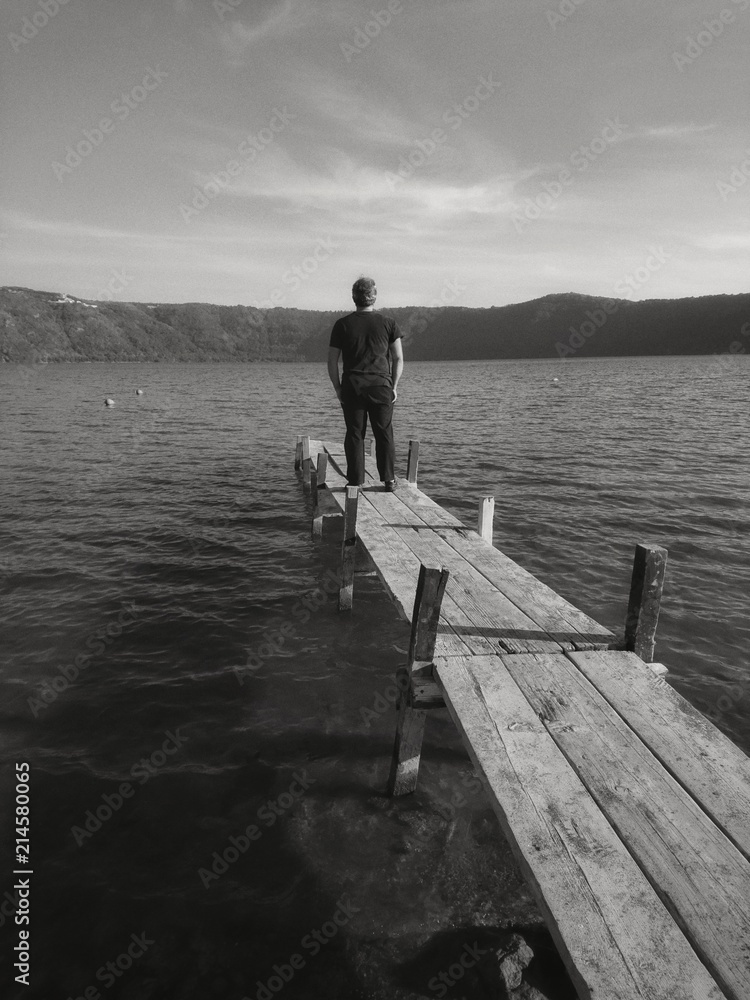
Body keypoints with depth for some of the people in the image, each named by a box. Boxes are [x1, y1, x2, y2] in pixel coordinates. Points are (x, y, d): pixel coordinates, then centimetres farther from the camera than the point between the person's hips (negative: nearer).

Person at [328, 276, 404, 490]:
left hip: (352, 387, 0)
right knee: (384, 434, 7)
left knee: (354, 434, 5)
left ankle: (355, 481, 6)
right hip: (381, 386, 0)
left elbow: (332, 362, 1)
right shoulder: (388, 323, 4)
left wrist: (338, 389, 7)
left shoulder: (343, 324, 2)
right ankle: (388, 480, 9)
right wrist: (394, 386, 9)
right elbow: (399, 359, 3)